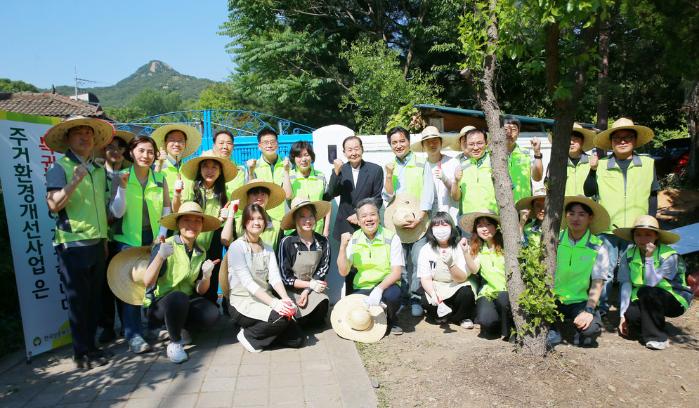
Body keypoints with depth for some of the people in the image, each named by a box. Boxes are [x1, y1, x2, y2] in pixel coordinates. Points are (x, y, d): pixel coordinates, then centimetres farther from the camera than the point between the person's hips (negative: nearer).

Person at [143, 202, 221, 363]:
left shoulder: (201, 252, 3)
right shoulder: (164, 246, -13)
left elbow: (200, 291, 3)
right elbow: (147, 282, -20)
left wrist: (206, 276, -19)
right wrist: (160, 256, -34)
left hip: (186, 303, 4)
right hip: (158, 305, -4)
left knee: (211, 314, -24)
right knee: (178, 297, -36)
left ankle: (181, 328, 7)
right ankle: (174, 343, -11)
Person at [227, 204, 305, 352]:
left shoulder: (268, 248, 11)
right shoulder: (237, 247, -8)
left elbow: (275, 277, -2)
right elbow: (247, 282, -19)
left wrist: (286, 299, -22)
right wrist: (274, 302, -30)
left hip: (264, 300, 6)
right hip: (242, 302, -6)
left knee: (298, 339, -6)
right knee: (281, 318, -30)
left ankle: (259, 332, 13)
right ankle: (248, 335, -5)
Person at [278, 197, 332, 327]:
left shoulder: (322, 242, -4)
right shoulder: (287, 242, -14)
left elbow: (323, 270, 0)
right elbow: (285, 277, -10)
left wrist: (307, 291, -13)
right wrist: (310, 284, -13)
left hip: (312, 288, 3)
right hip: (290, 290, -2)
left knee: (323, 303, -26)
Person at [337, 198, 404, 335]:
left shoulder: (391, 238, -9)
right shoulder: (353, 239, 0)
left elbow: (396, 272, -12)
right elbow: (343, 272, -6)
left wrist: (380, 288, -29)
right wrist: (343, 246, -19)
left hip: (386, 285, -2)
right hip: (362, 287, 2)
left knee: (392, 295, -34)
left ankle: (392, 320, 2)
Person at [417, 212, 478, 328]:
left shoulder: (459, 248, -12)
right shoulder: (426, 250, -9)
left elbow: (462, 278, -17)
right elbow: (425, 279, -11)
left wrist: (451, 264, -37)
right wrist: (433, 294, -31)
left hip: (457, 287, 0)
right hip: (436, 287, 1)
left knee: (466, 294, -32)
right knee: (426, 301, -29)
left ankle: (463, 317, 1)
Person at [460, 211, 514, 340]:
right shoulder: (478, 248, 7)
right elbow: (474, 270, -6)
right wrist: (465, 252, -21)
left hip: (507, 291, -1)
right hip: (488, 292, 1)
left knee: (503, 298, -35)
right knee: (486, 319, -26)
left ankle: (507, 330, -4)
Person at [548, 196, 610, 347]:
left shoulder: (598, 248, -1)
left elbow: (597, 283, -5)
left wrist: (589, 310, -17)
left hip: (581, 301, -1)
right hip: (555, 299, 1)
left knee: (591, 329, -30)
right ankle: (551, 331, 1)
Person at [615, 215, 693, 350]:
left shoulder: (670, 256, -16)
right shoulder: (629, 255, -4)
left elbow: (650, 283, -26)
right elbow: (626, 285, -8)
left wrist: (649, 257, -30)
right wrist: (623, 314, -13)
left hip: (674, 302, -3)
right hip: (644, 303, 3)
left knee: (646, 291, -34)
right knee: (631, 316, -30)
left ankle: (657, 337, -16)